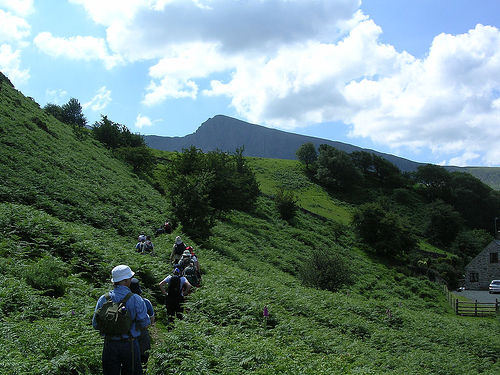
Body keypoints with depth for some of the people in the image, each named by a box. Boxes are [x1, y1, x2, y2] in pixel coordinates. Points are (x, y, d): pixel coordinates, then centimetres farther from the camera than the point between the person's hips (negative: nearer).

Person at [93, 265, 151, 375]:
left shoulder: (103, 300, -5)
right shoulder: (135, 299, -14)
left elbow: (95, 324, 1)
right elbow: (145, 322, -11)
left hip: (110, 345, 3)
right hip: (129, 345, -3)